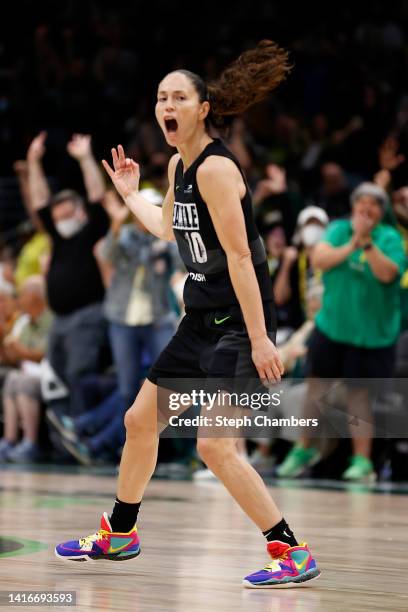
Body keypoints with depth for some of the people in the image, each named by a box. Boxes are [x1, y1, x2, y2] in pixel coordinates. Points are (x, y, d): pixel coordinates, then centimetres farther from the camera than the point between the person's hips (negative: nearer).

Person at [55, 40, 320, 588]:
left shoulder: (215, 167, -18)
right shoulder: (178, 165, 9)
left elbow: (239, 256, -22)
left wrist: (259, 339, -25)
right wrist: (128, 194, 36)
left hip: (240, 321, -10)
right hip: (202, 320, 10)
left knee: (214, 445, -18)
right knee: (140, 420, 17)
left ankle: (292, 553, -11)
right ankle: (119, 534, 36)